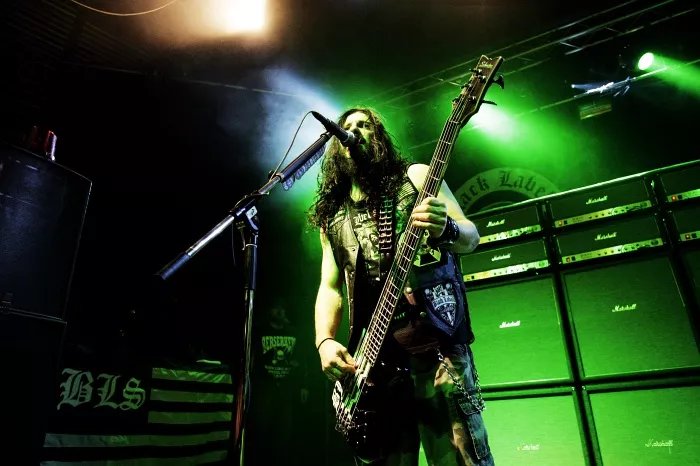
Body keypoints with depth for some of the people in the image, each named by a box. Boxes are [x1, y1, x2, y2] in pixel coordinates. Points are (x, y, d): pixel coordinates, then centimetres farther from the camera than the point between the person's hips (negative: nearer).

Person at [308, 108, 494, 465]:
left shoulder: (416, 177, 10)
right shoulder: (331, 216, 19)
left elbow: (470, 238, 6)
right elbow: (329, 286, 15)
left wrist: (446, 229, -18)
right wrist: (325, 342, -3)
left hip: (434, 343, -3)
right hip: (372, 358, 4)